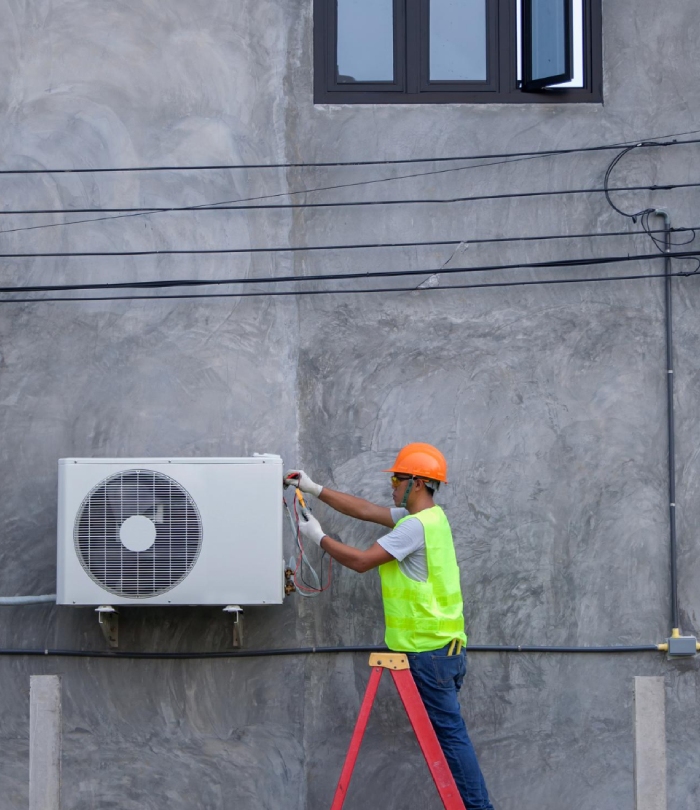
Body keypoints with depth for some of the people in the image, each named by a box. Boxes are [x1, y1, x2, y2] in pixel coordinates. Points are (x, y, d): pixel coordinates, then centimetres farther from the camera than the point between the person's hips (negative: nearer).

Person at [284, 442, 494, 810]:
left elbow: (361, 560, -17)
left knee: (450, 732, -7)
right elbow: (365, 510, 18)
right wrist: (314, 489, 18)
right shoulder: (428, 516, 14)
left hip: (428, 651, -10)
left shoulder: (416, 526, -16)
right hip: (444, 646, 10)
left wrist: (319, 537, -4)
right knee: (448, 730, 11)